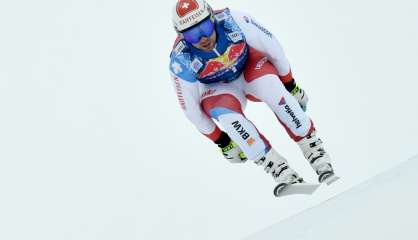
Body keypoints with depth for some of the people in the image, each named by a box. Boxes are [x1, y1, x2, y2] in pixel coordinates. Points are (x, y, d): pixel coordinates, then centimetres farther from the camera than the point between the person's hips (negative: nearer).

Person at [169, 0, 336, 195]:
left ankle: (314, 150, -22)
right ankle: (282, 173, -26)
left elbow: (273, 48, -14)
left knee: (269, 85, -32)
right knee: (227, 116, -32)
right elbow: (190, 108, -14)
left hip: (250, 66, 0)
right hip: (218, 89, 0)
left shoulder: (233, 21, -31)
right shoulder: (181, 61, -29)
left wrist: (290, 85, -2)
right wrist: (220, 141, -6)